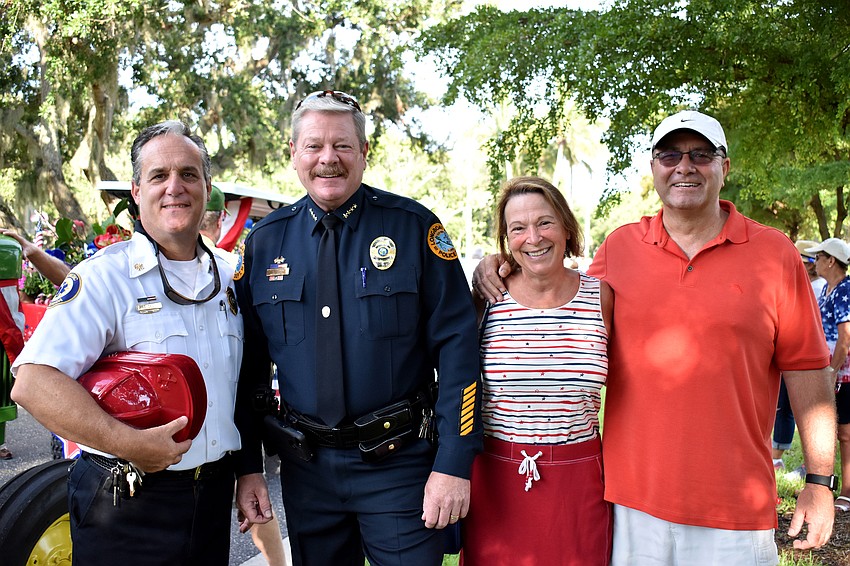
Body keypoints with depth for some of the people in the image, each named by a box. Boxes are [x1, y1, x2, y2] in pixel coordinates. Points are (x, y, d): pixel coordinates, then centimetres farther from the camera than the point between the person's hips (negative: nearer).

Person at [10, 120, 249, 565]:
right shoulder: (105, 277, -13)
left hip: (214, 494, 6)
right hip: (126, 506, -5)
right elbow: (32, 382, -23)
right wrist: (130, 444, -28)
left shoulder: (227, 276, 8)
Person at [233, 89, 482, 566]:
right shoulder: (266, 241, 2)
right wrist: (248, 465, 4)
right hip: (305, 467, 3)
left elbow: (457, 346, -9)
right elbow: (248, 361, 7)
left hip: (399, 462, -3)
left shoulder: (413, 227, -7)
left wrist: (454, 464, -13)